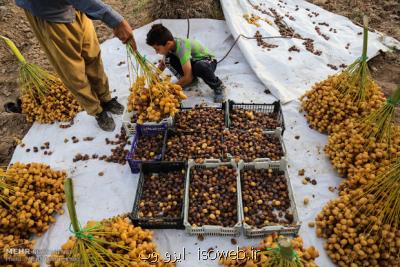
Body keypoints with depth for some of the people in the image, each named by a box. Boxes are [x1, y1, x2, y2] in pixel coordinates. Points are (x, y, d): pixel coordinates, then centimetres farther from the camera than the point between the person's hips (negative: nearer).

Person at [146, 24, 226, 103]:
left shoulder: (181, 47, -34)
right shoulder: (169, 45, -12)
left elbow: (188, 77, -34)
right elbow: (162, 63, 8)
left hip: (208, 61, -7)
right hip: (192, 61, 7)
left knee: (200, 66, -43)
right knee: (168, 59, -17)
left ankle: (218, 86, -14)